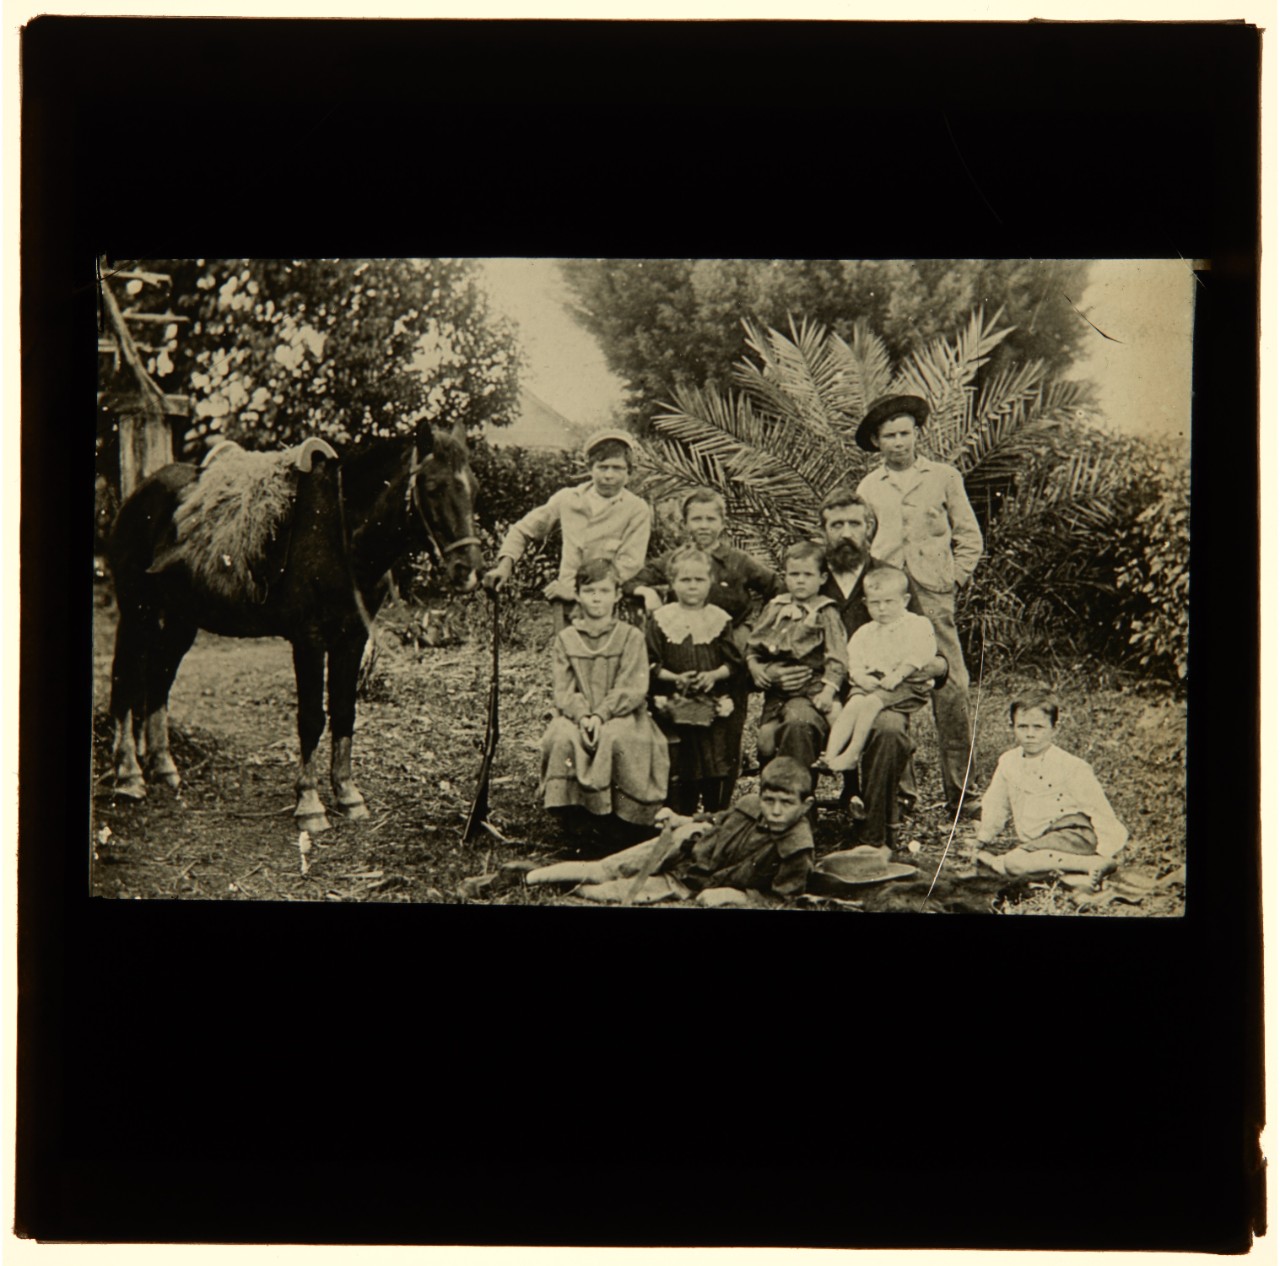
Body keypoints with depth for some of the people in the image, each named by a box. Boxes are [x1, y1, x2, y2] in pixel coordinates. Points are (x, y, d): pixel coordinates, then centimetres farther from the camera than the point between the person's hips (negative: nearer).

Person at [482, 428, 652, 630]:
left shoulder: (638, 511, -2)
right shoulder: (567, 499, 9)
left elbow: (628, 567, -8)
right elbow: (524, 530, 19)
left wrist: (573, 588, -12)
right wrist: (505, 564, 0)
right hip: (567, 606, 3)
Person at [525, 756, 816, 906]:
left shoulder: (797, 849, -24)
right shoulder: (750, 805, -9)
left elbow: (779, 897, -17)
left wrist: (732, 894, -26)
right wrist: (681, 822, 3)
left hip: (693, 886, -4)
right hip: (683, 852, 4)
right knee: (600, 871, -3)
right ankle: (528, 876, 6)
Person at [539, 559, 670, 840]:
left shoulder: (631, 636, 3)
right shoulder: (565, 639, 10)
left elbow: (632, 689, -6)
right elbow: (563, 690, 1)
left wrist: (600, 715, -20)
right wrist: (582, 716, -19)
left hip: (620, 714, -2)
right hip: (577, 714, 2)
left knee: (616, 738, -34)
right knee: (563, 737, -30)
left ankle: (621, 817, -18)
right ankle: (571, 812, -16)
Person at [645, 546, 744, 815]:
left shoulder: (720, 619, 4)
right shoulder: (660, 619, 1)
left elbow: (734, 662, 2)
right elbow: (650, 664, -3)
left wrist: (714, 675, -16)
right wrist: (675, 678, -18)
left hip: (714, 706, 1)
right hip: (673, 706, -1)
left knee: (718, 768, 4)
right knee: (677, 770, 6)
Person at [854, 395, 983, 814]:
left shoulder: (943, 477, 9)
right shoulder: (868, 488, 15)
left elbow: (969, 538, 11)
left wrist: (951, 579, 1)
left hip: (933, 596, -2)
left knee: (950, 689, -7)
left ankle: (959, 790, -3)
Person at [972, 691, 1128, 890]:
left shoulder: (1071, 767, -8)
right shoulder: (1008, 763, 8)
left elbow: (1099, 810, -7)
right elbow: (996, 805, 21)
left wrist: (1107, 850, -12)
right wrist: (982, 836, 14)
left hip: (1073, 835, -6)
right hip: (1035, 842, 6)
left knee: (1015, 862, -32)